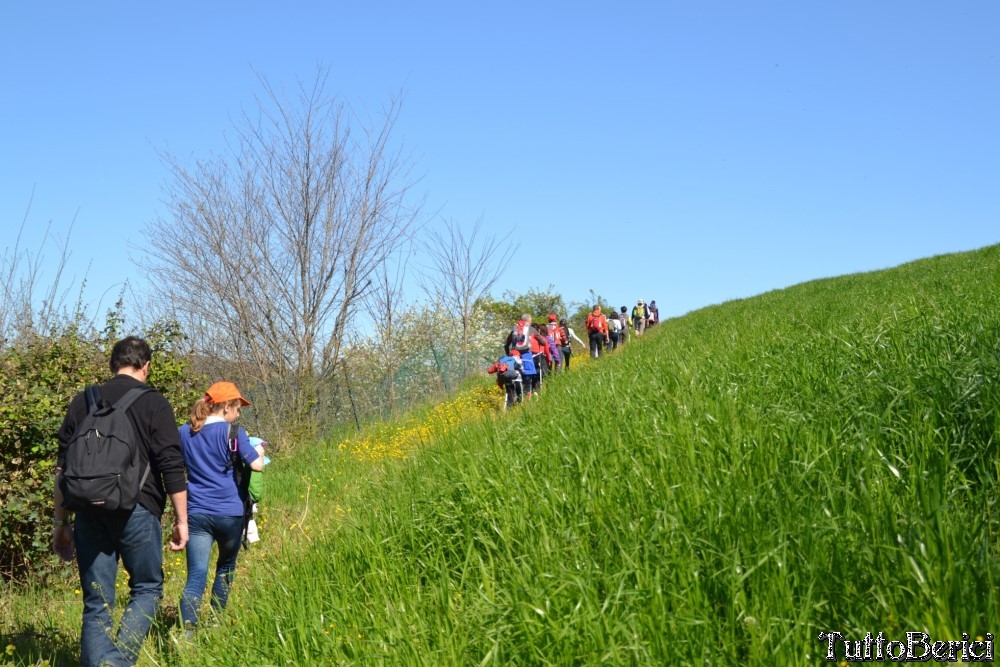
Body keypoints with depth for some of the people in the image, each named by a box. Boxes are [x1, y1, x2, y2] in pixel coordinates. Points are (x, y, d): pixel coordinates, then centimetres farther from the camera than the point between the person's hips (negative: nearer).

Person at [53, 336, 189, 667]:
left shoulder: (82, 402, 12)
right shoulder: (153, 403, -1)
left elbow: (63, 467, 14)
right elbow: (172, 468, -5)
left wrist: (61, 522, 19)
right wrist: (181, 520, 2)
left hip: (90, 513, 4)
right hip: (137, 512, -3)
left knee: (96, 603, 10)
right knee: (146, 589, 12)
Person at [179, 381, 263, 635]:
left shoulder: (185, 433, 6)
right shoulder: (233, 433, -8)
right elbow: (257, 465, -13)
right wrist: (258, 450, 8)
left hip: (196, 513, 2)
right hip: (229, 513, -2)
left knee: (196, 575, -3)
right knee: (226, 567, 21)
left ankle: (187, 632, -18)